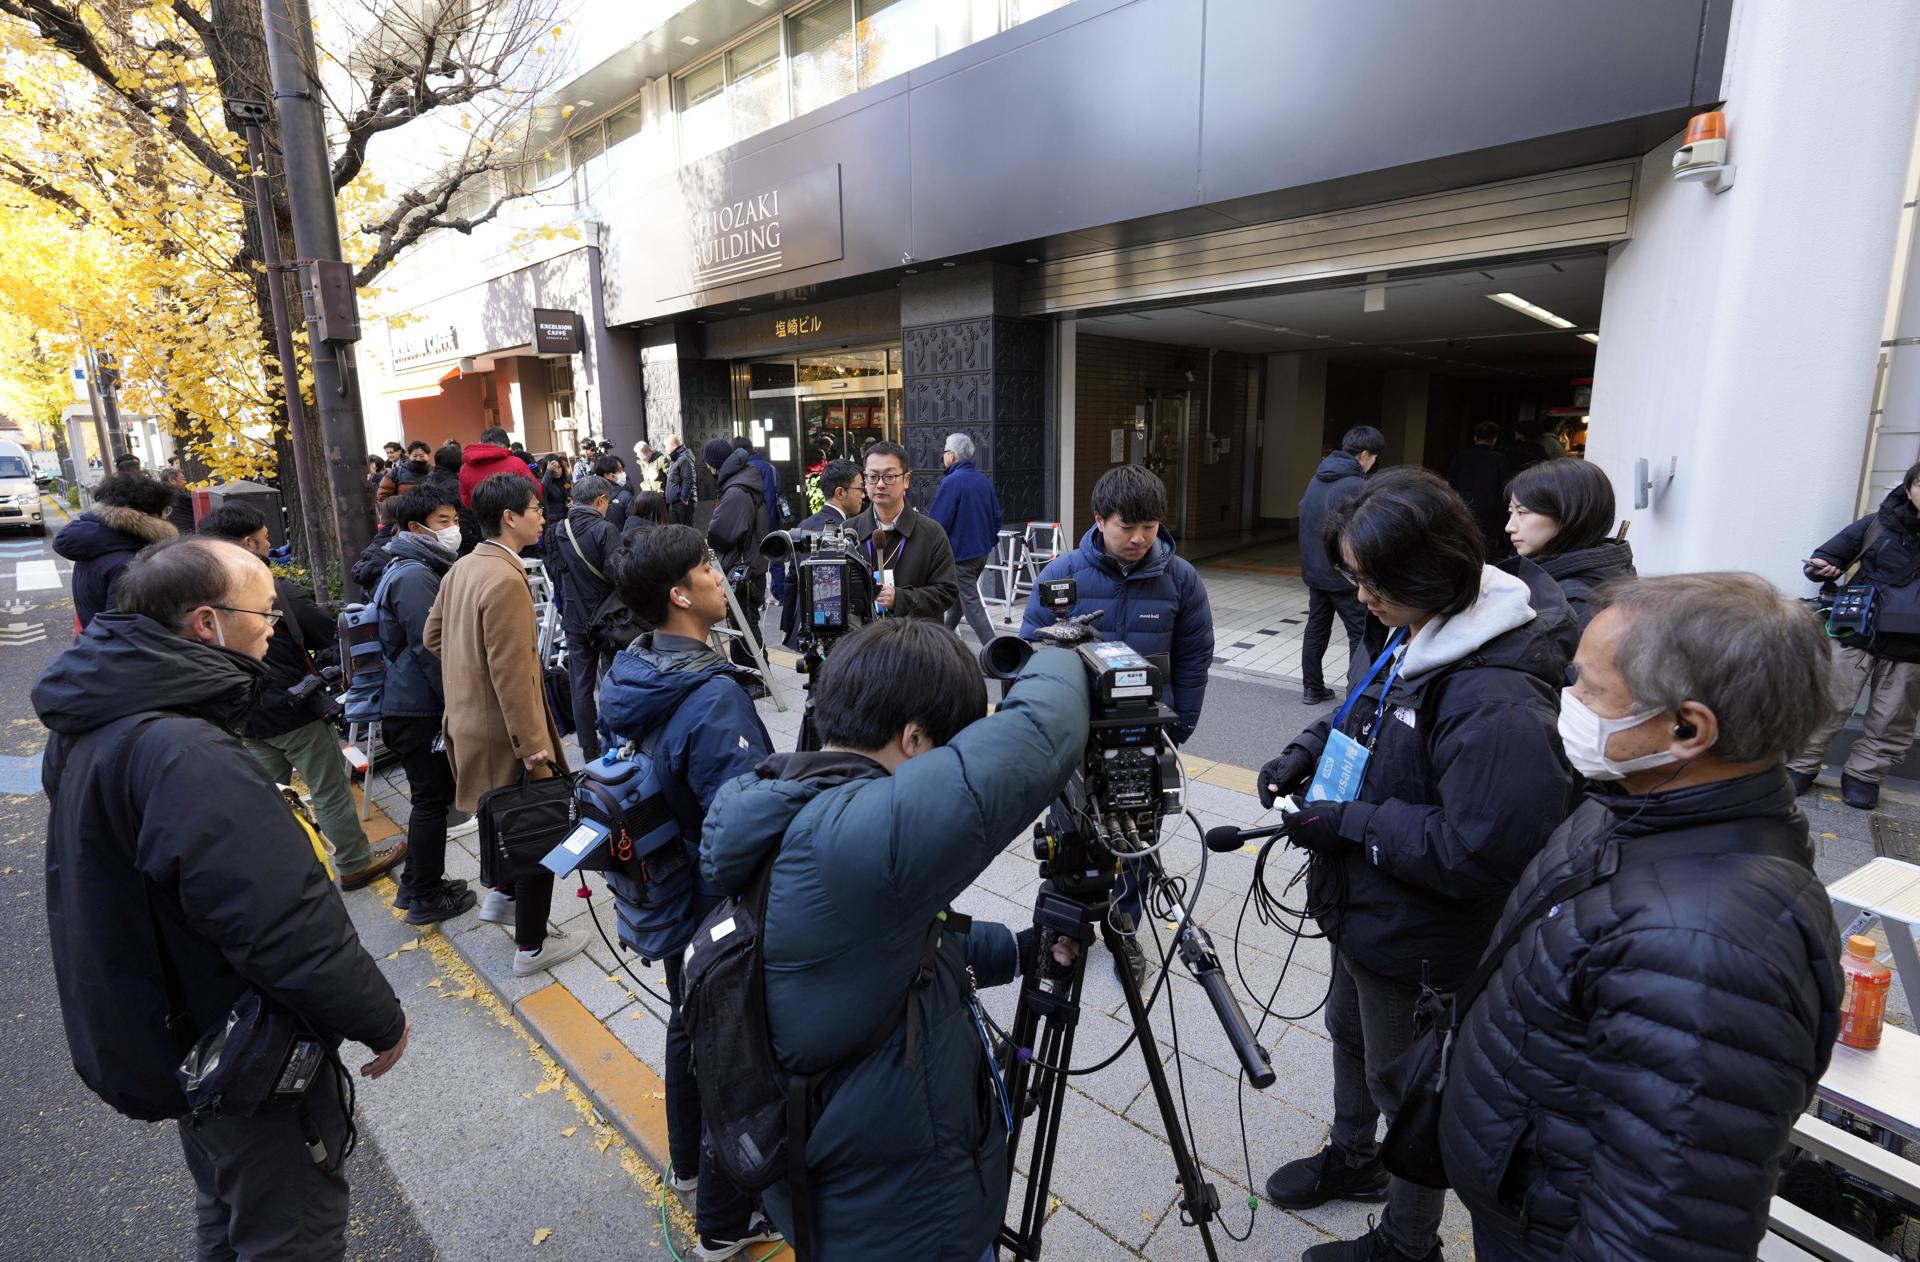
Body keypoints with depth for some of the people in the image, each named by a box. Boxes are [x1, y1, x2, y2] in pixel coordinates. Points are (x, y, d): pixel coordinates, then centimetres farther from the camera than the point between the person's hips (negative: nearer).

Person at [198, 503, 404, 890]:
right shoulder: (280, 593, -20)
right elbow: (331, 638, -12)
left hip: (248, 718, 6)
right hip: (295, 712, -6)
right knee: (331, 791, 6)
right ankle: (356, 863, 16)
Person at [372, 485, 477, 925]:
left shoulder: (420, 569, 14)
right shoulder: (414, 576, -18)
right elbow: (430, 649, -21)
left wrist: (455, 701, 22)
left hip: (413, 705, 10)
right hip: (421, 710, -10)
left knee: (431, 795, 19)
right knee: (432, 799, 1)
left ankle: (415, 884, 32)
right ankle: (427, 898, 14)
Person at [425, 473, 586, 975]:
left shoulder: (461, 568, 5)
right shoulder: (505, 580, -25)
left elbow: (432, 637, 15)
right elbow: (512, 677, -27)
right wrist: (535, 751, -23)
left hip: (470, 719, 9)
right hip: (504, 732, -9)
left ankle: (504, 895, 44)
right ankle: (532, 947, 19)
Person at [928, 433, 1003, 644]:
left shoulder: (951, 482, -17)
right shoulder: (983, 480, 7)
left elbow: (937, 522, -19)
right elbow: (997, 516, 12)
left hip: (960, 554, -8)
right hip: (982, 551, 8)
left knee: (971, 604, -4)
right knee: (957, 597, 22)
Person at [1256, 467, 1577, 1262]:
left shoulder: (1495, 700, -33)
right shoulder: (1418, 637, -6)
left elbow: (1480, 854, -33)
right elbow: (1366, 714, 12)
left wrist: (1351, 822, -27)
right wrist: (1308, 751, -5)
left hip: (1418, 942, -8)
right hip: (1366, 908, 9)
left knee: (1406, 1088, 15)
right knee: (1350, 1033, 29)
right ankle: (1350, 1158, 57)